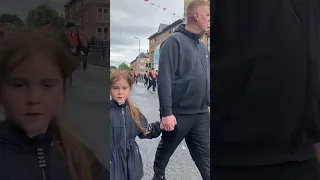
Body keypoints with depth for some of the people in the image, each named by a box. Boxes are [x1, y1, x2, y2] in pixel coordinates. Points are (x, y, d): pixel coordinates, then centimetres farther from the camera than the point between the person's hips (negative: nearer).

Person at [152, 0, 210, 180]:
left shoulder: (203, 47, 11)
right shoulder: (175, 41, -11)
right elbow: (165, 79, -18)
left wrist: (209, 103, 14)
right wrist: (166, 112, -22)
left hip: (201, 114, 6)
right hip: (178, 114, -6)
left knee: (206, 156, 7)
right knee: (165, 150, 15)